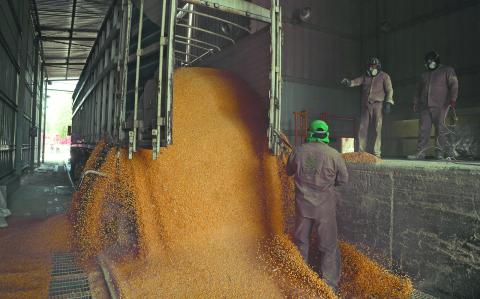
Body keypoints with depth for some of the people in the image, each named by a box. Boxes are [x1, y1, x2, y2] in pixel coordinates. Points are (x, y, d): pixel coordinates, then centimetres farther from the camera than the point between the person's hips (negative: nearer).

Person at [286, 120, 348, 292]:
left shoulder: (298, 151, -8)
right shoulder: (334, 155, -13)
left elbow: (289, 171, 9)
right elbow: (343, 179, -1)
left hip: (303, 205, 2)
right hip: (325, 207, -2)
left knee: (301, 242, 20)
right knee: (328, 246, 11)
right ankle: (330, 284, 18)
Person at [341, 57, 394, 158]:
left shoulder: (384, 76, 6)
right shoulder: (365, 76, 14)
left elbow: (389, 90, 0)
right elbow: (356, 81, 0)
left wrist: (388, 102, -12)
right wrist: (348, 82, -22)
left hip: (378, 105, -3)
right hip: (366, 105, 3)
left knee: (377, 129, -6)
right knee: (363, 128, -1)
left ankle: (377, 152, -2)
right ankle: (361, 151, 5)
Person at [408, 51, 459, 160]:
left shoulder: (447, 71, 8)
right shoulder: (425, 75, 24)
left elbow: (454, 85, -3)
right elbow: (418, 90, 27)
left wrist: (453, 99, -16)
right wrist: (415, 103, 19)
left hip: (440, 106, -4)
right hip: (425, 106, 5)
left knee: (440, 129, -4)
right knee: (423, 129, -3)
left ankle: (440, 153, 1)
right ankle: (420, 153, -5)